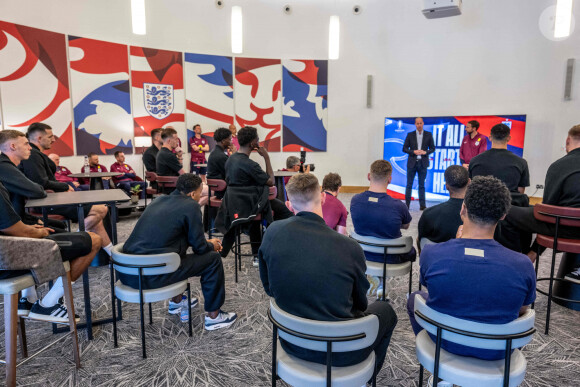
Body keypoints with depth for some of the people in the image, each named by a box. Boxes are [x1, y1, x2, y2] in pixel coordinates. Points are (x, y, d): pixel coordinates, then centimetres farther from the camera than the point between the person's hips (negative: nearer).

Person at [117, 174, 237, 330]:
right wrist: (211, 246, 20)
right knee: (213, 259, 4)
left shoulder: (159, 200, 14)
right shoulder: (191, 206, -8)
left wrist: (206, 243, 29)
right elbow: (199, 247, -4)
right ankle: (213, 316, 14)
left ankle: (176, 302, 43)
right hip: (151, 277, -8)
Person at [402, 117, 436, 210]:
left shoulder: (428, 135, 6)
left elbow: (432, 148, 8)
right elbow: (404, 148, 3)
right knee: (409, 184, 2)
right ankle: (407, 204, 9)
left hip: (423, 163, 0)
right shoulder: (410, 135, 5)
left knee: (422, 185, 3)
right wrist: (413, 152, -13)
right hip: (412, 163, 0)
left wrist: (425, 152, -12)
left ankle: (422, 204, 7)